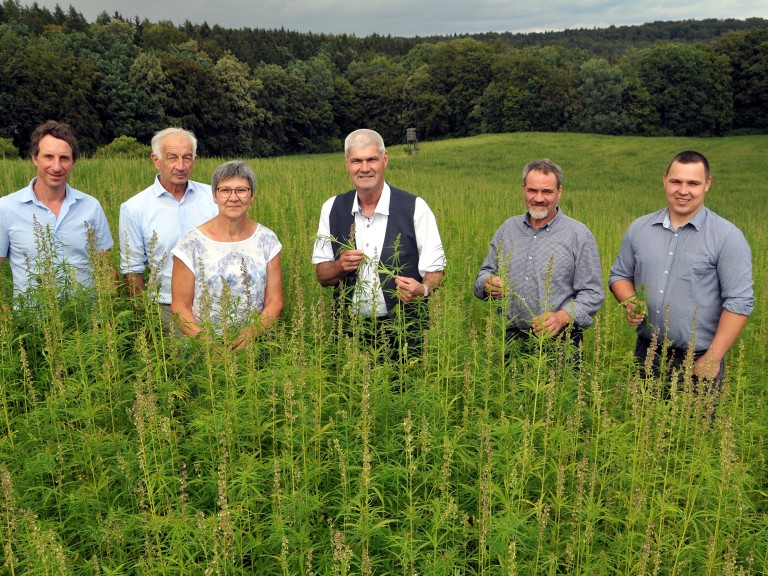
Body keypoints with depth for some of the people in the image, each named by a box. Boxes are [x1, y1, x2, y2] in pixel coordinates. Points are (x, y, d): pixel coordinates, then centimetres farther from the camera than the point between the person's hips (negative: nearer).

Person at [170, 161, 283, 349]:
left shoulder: (267, 240, 5)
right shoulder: (192, 243, -1)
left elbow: (275, 302, 5)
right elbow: (180, 306, 2)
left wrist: (250, 333, -12)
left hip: (255, 344, 2)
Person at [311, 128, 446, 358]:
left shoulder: (414, 208, -7)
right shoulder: (332, 209, 3)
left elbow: (435, 272, -4)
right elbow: (322, 275, 8)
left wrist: (422, 289, -26)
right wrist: (340, 267, -13)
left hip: (403, 330, -2)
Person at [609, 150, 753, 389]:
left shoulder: (727, 237, -7)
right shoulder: (639, 228, 5)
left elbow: (738, 302, -10)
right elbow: (619, 275, 14)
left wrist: (713, 358, -15)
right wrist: (631, 303, -8)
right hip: (646, 354, 4)